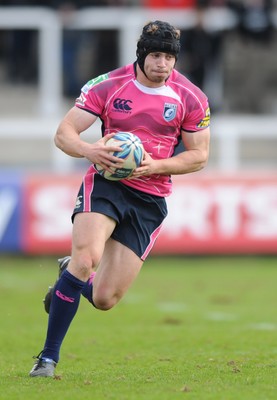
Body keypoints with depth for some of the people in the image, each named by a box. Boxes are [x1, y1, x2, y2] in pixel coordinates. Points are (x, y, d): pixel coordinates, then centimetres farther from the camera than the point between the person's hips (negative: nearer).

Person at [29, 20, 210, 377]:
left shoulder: (191, 99, -1)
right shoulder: (108, 86, -4)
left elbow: (199, 155, 5)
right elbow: (63, 133, -3)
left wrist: (156, 166, -13)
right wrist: (89, 151, -26)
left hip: (149, 199, 2)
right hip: (105, 183, -2)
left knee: (104, 300, -3)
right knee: (87, 256, -30)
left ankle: (70, 275, 36)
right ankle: (48, 357, -19)